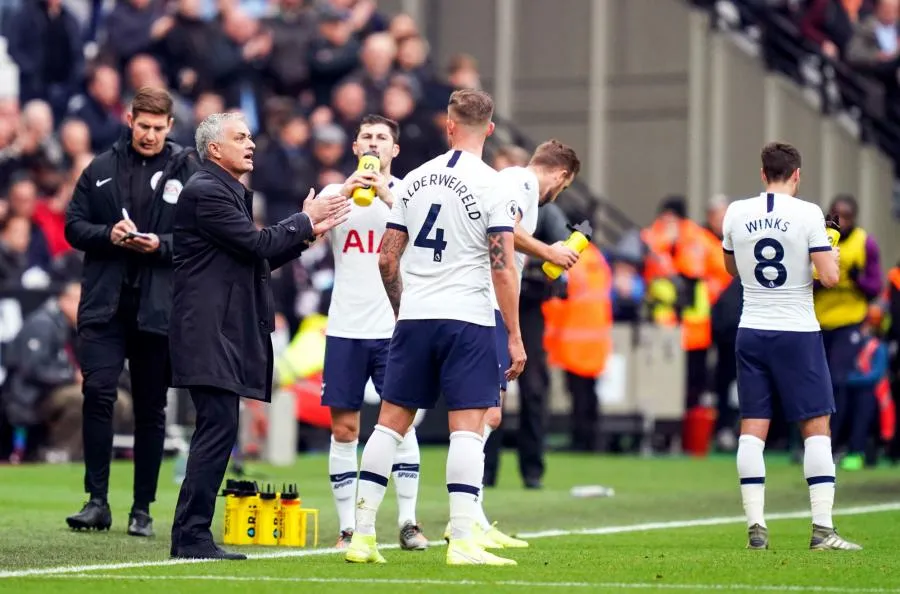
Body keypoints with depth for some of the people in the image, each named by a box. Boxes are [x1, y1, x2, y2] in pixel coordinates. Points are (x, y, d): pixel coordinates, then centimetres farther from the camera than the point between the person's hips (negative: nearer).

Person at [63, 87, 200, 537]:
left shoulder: (187, 171, 1)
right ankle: (97, 501, -5)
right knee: (97, 394, -11)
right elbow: (73, 225, 8)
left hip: (158, 308, -1)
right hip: (104, 303, 1)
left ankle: (142, 509, 13)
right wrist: (109, 235, -10)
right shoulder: (101, 169, 9)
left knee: (151, 409, 6)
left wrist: (162, 245, -18)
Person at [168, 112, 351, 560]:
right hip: (208, 332, -11)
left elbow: (258, 259, 20)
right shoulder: (206, 192, -12)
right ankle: (192, 535, -12)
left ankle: (189, 535, 13)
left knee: (216, 430, 10)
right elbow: (257, 244, -16)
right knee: (219, 427, -13)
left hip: (225, 333, 11)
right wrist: (304, 220, -3)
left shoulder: (230, 193, 20)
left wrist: (306, 233, 11)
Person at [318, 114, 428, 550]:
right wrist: (346, 191, -24)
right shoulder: (336, 192, 8)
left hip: (394, 326, -2)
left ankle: (408, 522, 1)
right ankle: (348, 527, 5)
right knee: (344, 428, 1)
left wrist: (385, 193, -28)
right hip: (345, 328, 2)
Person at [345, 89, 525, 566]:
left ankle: (362, 536, 8)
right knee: (467, 428, -5)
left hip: (414, 318, 5)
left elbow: (387, 260, 11)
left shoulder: (415, 179, 9)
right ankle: (461, 541, -12)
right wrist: (515, 337, -7)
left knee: (391, 422, 9)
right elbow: (502, 267, -11)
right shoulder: (491, 186, -6)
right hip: (468, 320, -5)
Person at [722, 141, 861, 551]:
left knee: (752, 428, 5)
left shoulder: (736, 213, 3)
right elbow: (829, 277, -11)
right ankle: (823, 528, -5)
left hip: (751, 332, 3)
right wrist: (832, 255, 8)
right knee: (816, 427, 1)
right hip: (798, 332, -3)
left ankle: (756, 527, -1)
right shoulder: (808, 214, -9)